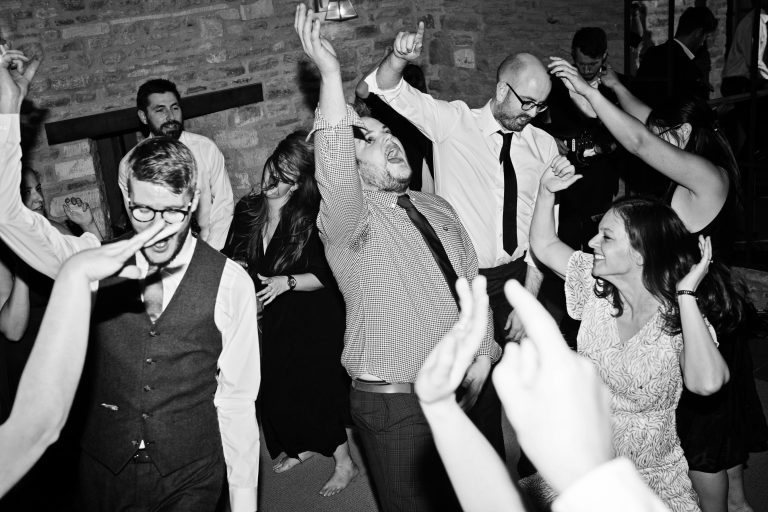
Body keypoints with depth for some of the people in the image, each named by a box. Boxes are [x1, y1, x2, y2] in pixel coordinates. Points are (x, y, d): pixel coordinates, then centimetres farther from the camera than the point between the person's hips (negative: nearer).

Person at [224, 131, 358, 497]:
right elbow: (231, 257, 12)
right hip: (270, 320, 6)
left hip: (312, 321, -6)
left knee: (316, 387, 0)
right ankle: (303, 445, 40)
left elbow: (329, 275, -16)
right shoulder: (247, 211, -1)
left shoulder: (312, 217, -17)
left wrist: (286, 282, -24)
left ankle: (344, 462, 19)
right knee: (275, 387, 14)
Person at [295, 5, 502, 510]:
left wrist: (482, 354, 2)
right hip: (397, 405, -6)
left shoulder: (437, 208, 8)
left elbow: (471, 282, 12)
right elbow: (333, 167, -35)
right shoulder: (349, 219, -13)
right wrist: (331, 76, -41)